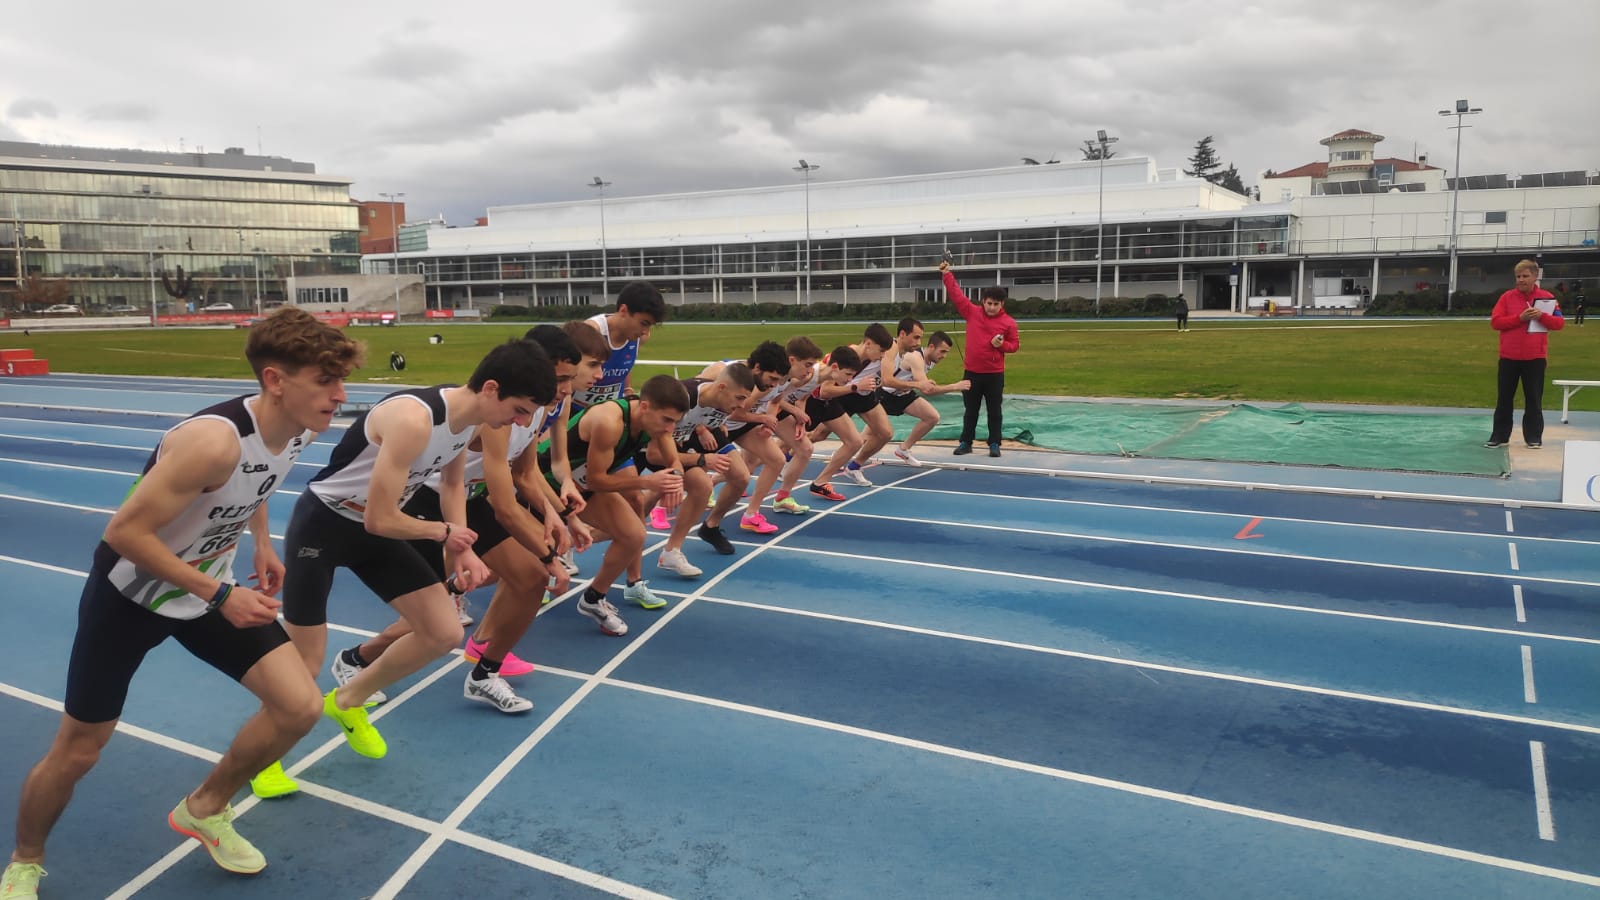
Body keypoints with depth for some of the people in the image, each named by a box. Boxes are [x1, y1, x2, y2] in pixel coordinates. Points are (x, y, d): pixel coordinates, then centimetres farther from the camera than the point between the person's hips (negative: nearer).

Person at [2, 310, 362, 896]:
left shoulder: (299, 430, -12)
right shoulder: (215, 440, -37)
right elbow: (125, 533, -30)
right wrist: (220, 597, -28)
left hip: (208, 588, 6)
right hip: (131, 594, -6)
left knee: (300, 706, -6)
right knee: (78, 752, 6)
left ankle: (204, 810, 20)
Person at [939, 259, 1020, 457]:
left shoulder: (1009, 322, -5)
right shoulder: (972, 312, -1)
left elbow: (1015, 345, 2)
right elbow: (956, 295, 0)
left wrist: (1002, 344, -17)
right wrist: (948, 274, -4)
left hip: (995, 374, -1)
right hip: (972, 372, 2)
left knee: (994, 411, 5)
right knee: (971, 410, 10)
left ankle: (994, 444, 11)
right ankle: (965, 443, 17)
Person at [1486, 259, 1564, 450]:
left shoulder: (1546, 297, 2)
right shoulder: (1507, 297, 3)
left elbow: (1560, 323, 0)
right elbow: (1495, 321, -5)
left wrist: (1542, 316, -19)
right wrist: (1519, 318, -17)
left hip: (1535, 357, -1)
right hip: (1509, 357, 1)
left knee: (1533, 399, 4)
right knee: (1504, 399, 6)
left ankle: (1534, 437, 11)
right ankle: (1499, 436, 12)